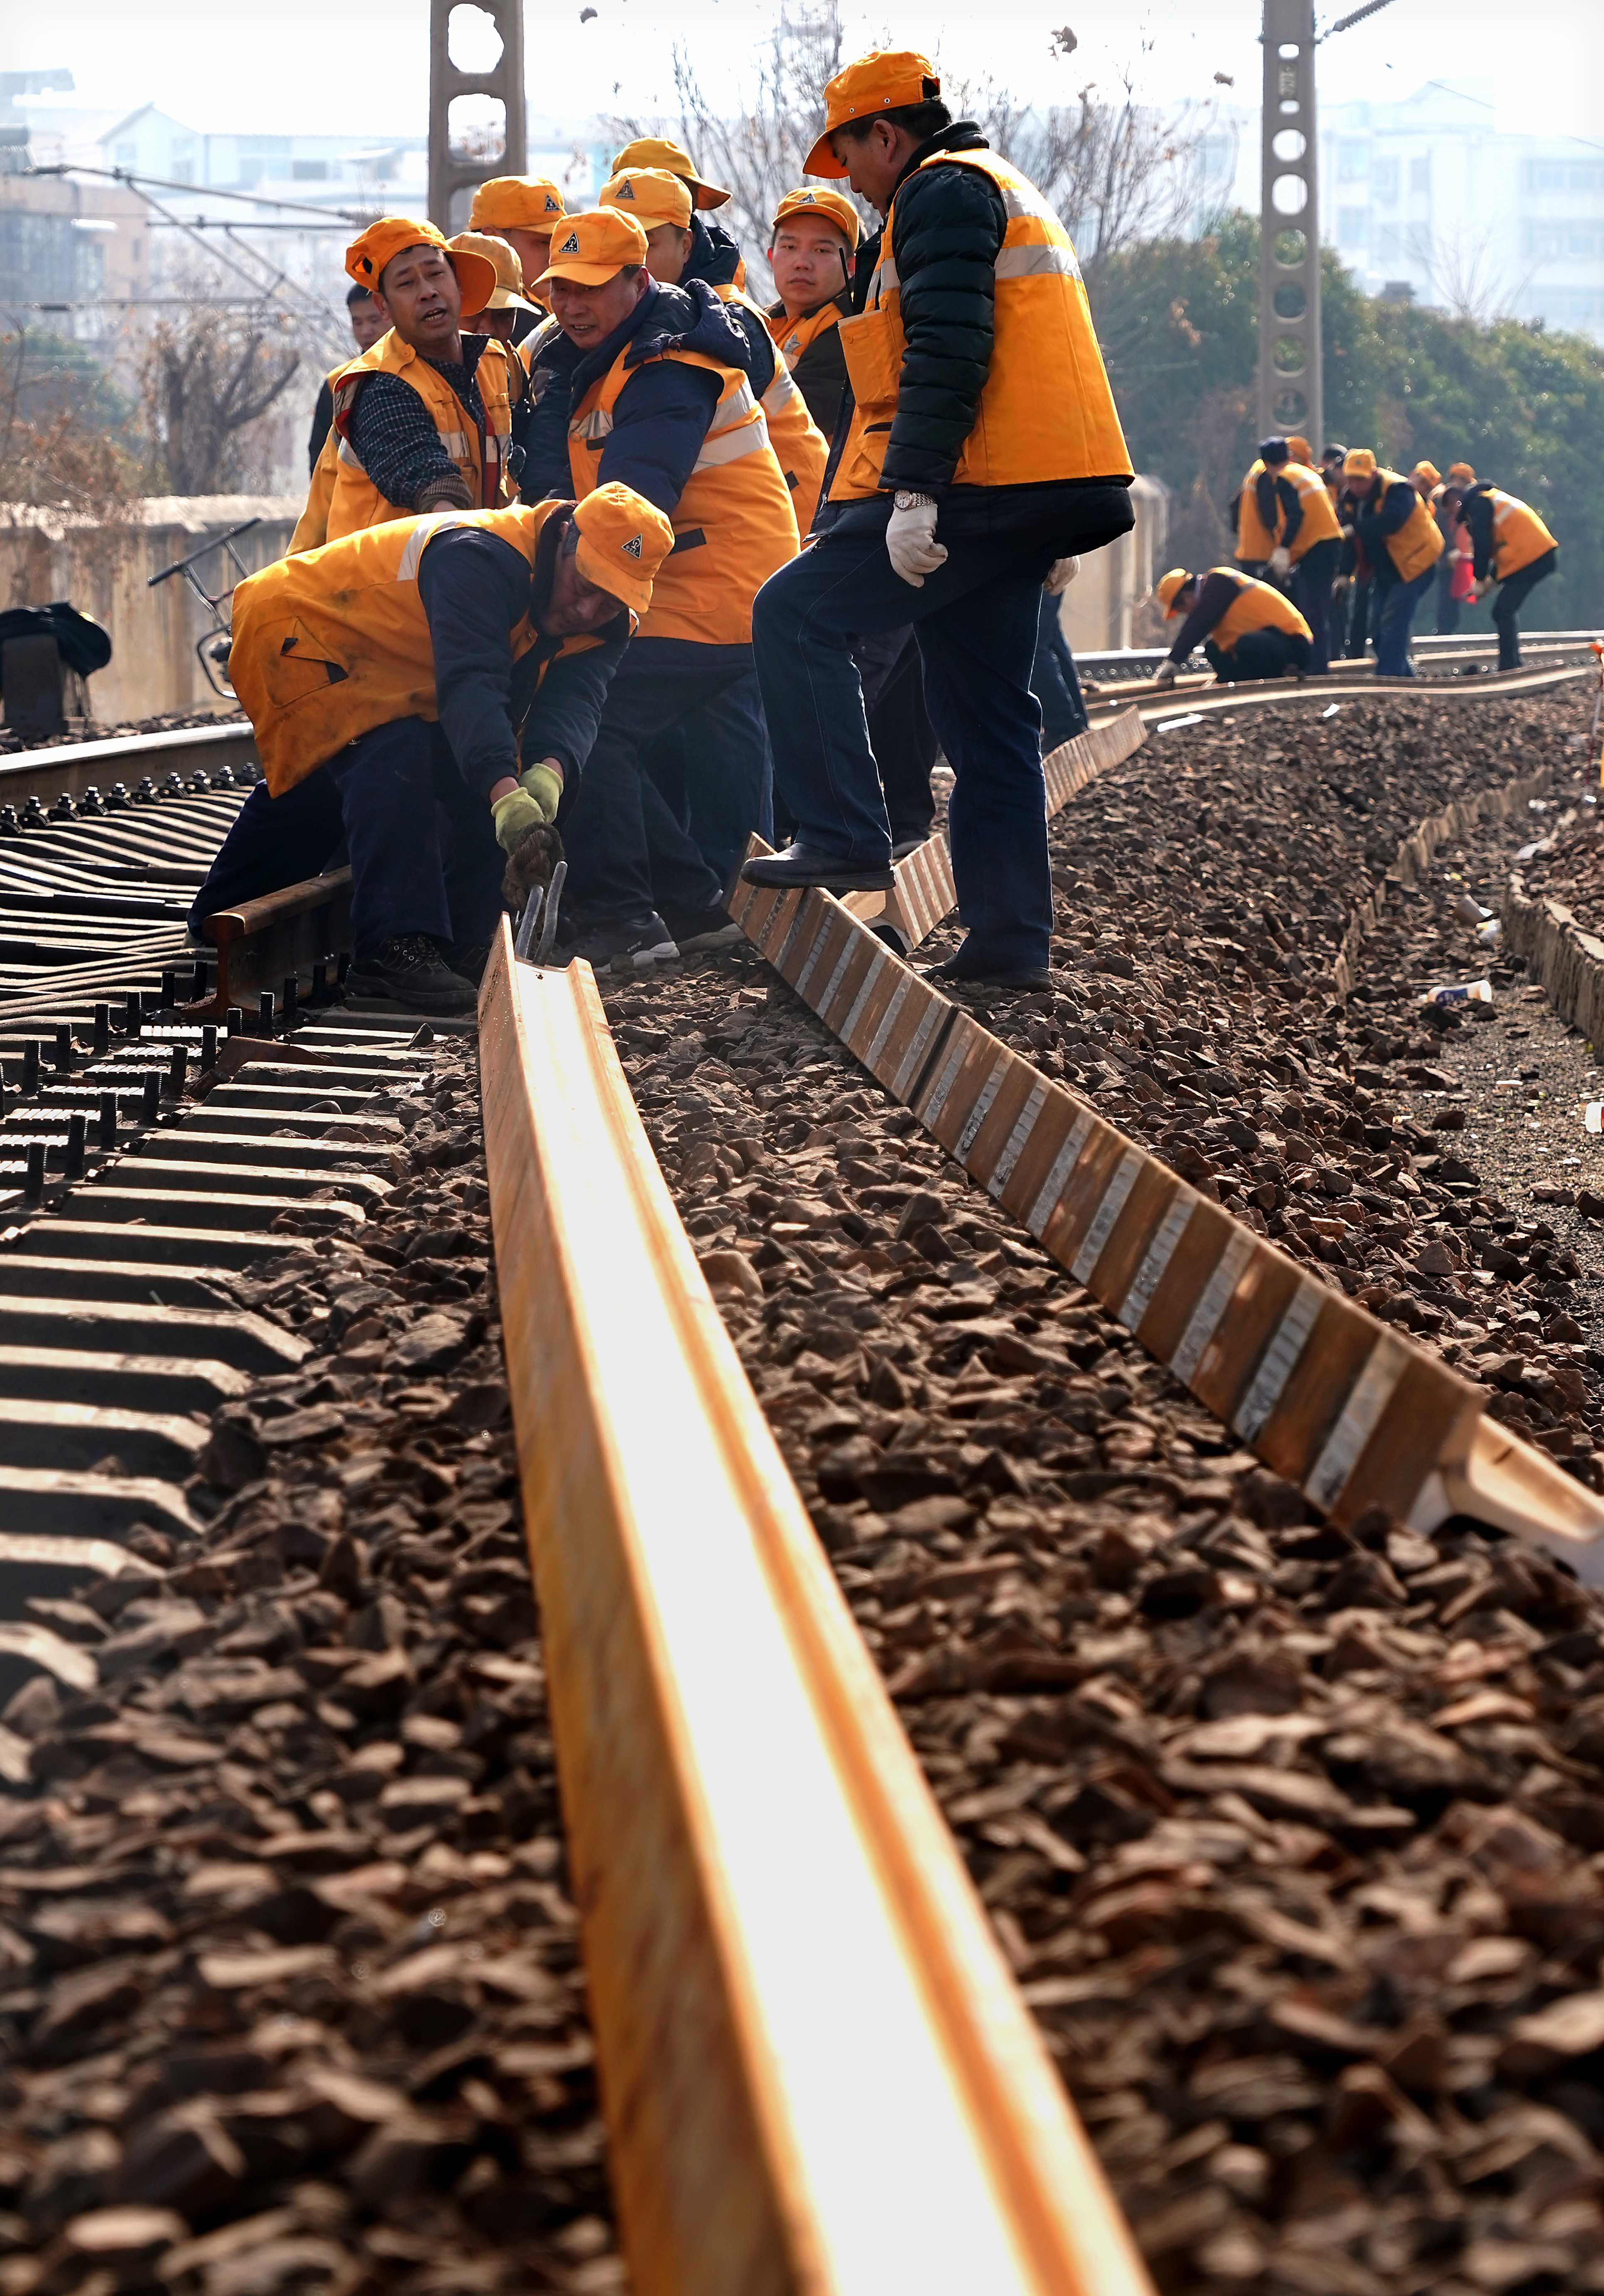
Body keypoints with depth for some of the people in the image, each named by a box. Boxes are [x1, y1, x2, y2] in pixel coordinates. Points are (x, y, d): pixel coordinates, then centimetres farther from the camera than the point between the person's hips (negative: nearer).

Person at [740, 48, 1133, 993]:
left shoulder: (942, 193, -5)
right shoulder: (1012, 195, 27)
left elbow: (946, 352, -19)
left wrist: (914, 491, -24)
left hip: (976, 489, -10)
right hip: (1048, 491, 10)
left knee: (795, 615, -8)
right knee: (987, 707, 11)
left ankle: (845, 839, -13)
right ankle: (1011, 936, 10)